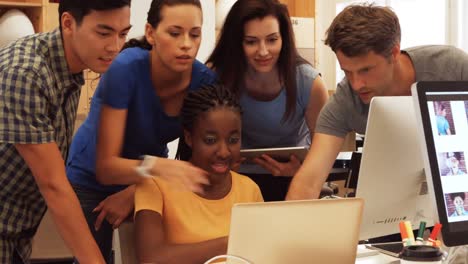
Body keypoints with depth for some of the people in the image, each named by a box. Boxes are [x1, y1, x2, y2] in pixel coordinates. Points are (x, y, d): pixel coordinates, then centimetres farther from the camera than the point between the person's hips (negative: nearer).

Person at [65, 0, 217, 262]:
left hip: (147, 182, 3)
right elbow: (105, 166, -34)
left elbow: (191, 157, -11)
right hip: (92, 180, -3)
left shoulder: (205, 80, -20)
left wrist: (134, 192, -21)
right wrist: (155, 166, -52)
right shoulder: (125, 68, -31)